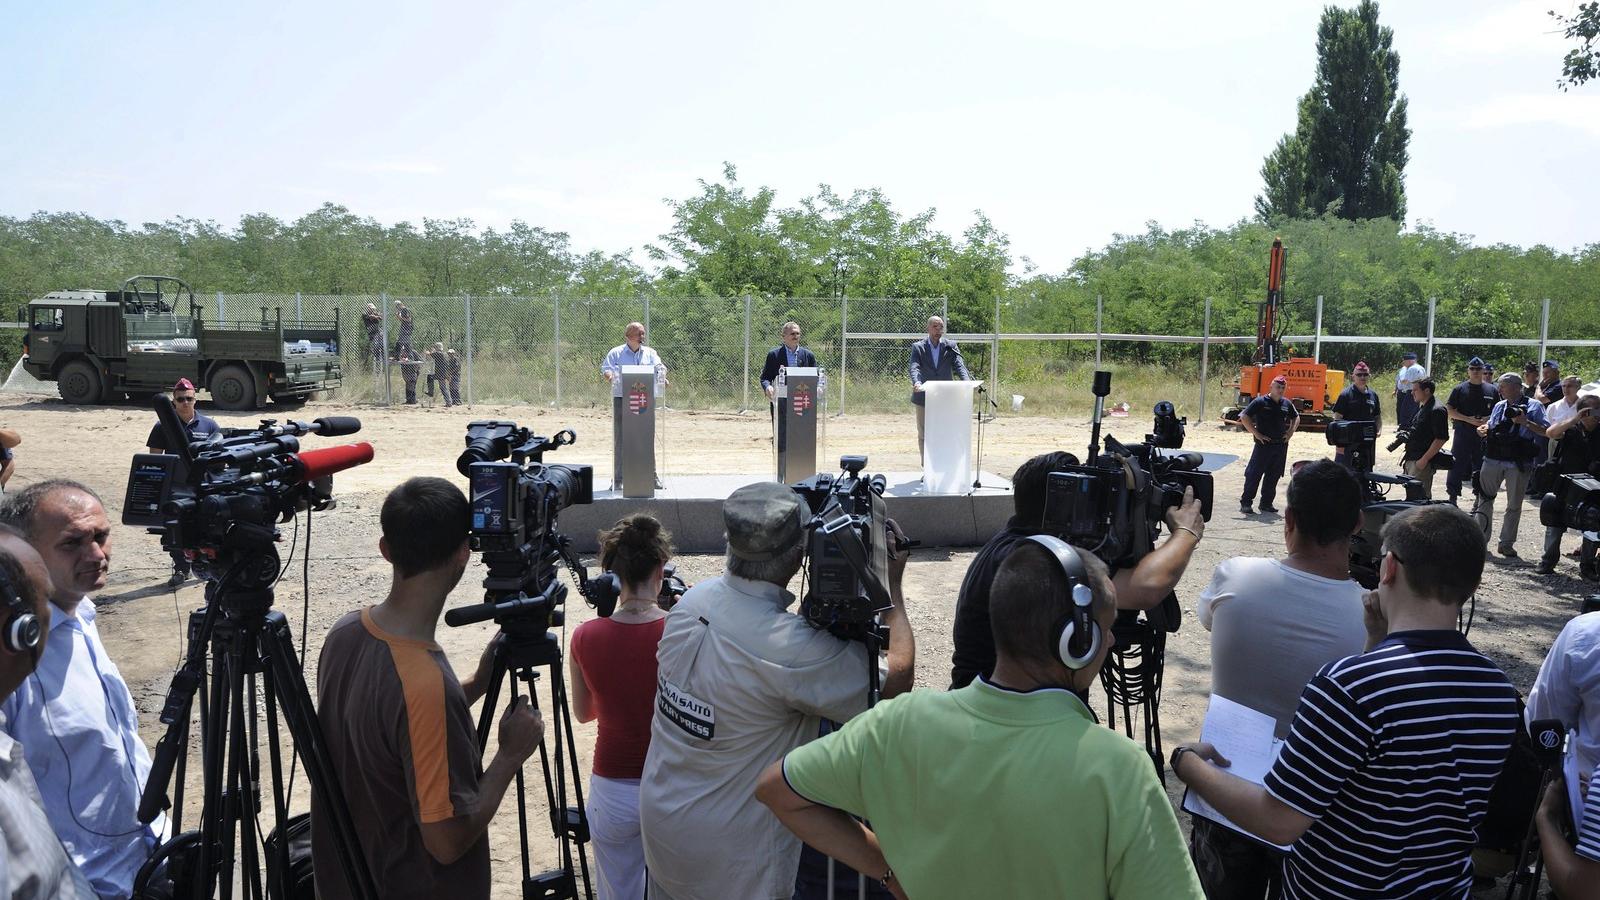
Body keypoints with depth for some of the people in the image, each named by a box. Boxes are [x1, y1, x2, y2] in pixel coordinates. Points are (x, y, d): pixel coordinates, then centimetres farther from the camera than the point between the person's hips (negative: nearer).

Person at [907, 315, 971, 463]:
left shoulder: (950, 346, 4)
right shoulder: (918, 347, 0)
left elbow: (959, 365, -9)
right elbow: (914, 367, -14)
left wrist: (967, 382, -29)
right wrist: (917, 382, -36)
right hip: (924, 398, 0)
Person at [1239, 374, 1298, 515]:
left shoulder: (1287, 403, 9)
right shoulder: (1260, 402, -7)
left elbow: (1296, 418, 26)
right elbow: (1244, 417, -8)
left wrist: (1290, 432, 11)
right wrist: (1256, 434, -11)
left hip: (1281, 445, 6)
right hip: (1263, 444, -5)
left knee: (1273, 476, 10)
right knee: (1254, 474, -5)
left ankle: (1266, 503, 20)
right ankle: (1245, 503, -2)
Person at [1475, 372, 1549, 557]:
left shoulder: (1534, 406, -2)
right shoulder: (1499, 406, 14)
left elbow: (1545, 431, -8)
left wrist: (1526, 422, -21)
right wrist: (1483, 429, 3)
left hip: (1519, 463, -4)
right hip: (1493, 460, 4)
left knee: (1514, 505, 6)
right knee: (1485, 499, 6)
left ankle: (1507, 543, 14)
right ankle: (1481, 538, 14)